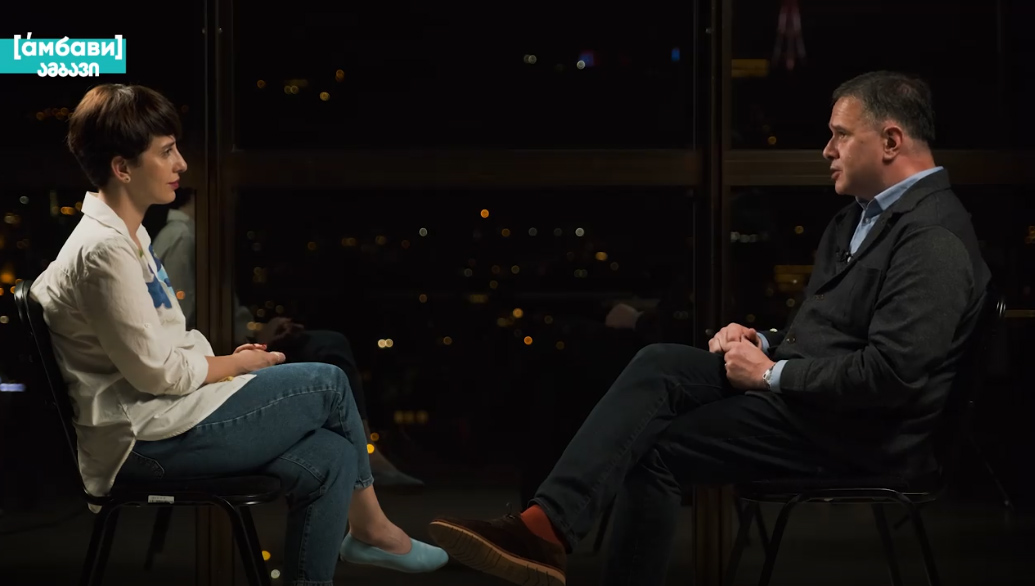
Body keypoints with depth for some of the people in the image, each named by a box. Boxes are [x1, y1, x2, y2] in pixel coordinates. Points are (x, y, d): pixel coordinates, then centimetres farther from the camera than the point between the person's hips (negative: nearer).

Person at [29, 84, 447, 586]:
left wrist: (223, 361, 4)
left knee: (328, 460, -4)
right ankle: (370, 528, 14)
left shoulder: (126, 233, 13)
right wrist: (237, 364, -4)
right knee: (328, 384, -5)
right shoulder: (104, 251, -20)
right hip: (148, 439, -10)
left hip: (164, 419, 10)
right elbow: (155, 371, -20)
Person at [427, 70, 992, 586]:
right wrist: (765, 343, 3)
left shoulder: (935, 239, -17)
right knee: (658, 363, -9)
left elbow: (891, 375, -25)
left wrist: (771, 373, -16)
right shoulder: (862, 214, 17)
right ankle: (546, 525, -18)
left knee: (656, 445, -15)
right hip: (796, 388, 9)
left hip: (858, 432, -9)